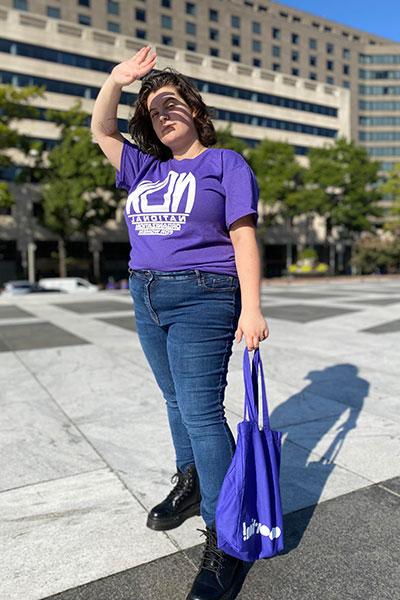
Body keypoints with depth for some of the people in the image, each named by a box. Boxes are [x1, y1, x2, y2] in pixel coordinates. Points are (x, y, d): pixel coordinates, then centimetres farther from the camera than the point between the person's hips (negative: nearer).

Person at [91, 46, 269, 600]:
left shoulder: (225, 164, 0)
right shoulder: (145, 168, 17)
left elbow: (244, 239, -8)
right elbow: (100, 129, 23)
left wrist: (251, 309, -16)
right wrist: (117, 80, 7)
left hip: (202, 299, -7)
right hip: (147, 298, 7)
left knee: (201, 411, -10)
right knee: (178, 400, 16)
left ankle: (224, 542, 3)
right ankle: (192, 485, 35)